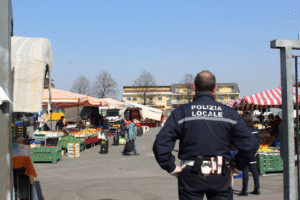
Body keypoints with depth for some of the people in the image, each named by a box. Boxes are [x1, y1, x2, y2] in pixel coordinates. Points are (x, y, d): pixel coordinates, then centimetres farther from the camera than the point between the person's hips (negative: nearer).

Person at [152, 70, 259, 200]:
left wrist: (172, 168, -1)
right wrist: (237, 166, 10)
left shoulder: (181, 113, -2)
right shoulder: (229, 113, 2)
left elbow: (160, 144, -10)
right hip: (221, 177, 1)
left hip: (191, 177, -1)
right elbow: (250, 145, -2)